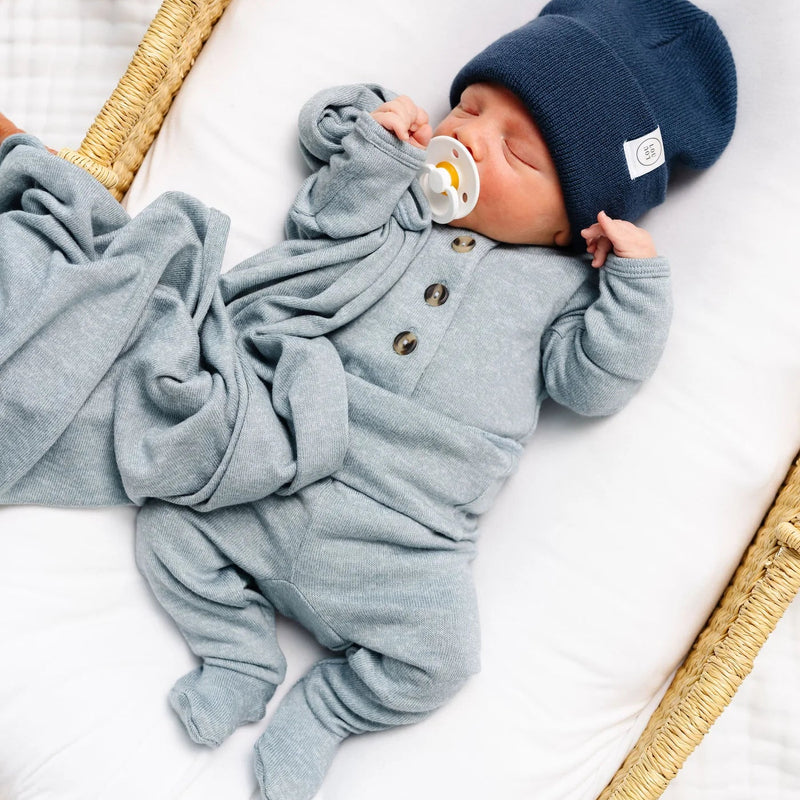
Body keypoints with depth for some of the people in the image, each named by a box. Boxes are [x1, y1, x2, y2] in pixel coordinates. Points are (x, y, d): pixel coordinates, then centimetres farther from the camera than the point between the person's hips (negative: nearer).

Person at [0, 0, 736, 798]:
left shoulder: (564, 282, 6)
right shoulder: (397, 200, 11)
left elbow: (589, 381, -1)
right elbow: (317, 242, 1)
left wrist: (637, 282, -10)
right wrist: (371, 156, -6)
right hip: (277, 485, 3)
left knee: (436, 657, -15)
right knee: (171, 522, 0)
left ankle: (326, 705, 13)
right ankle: (242, 656, 18)